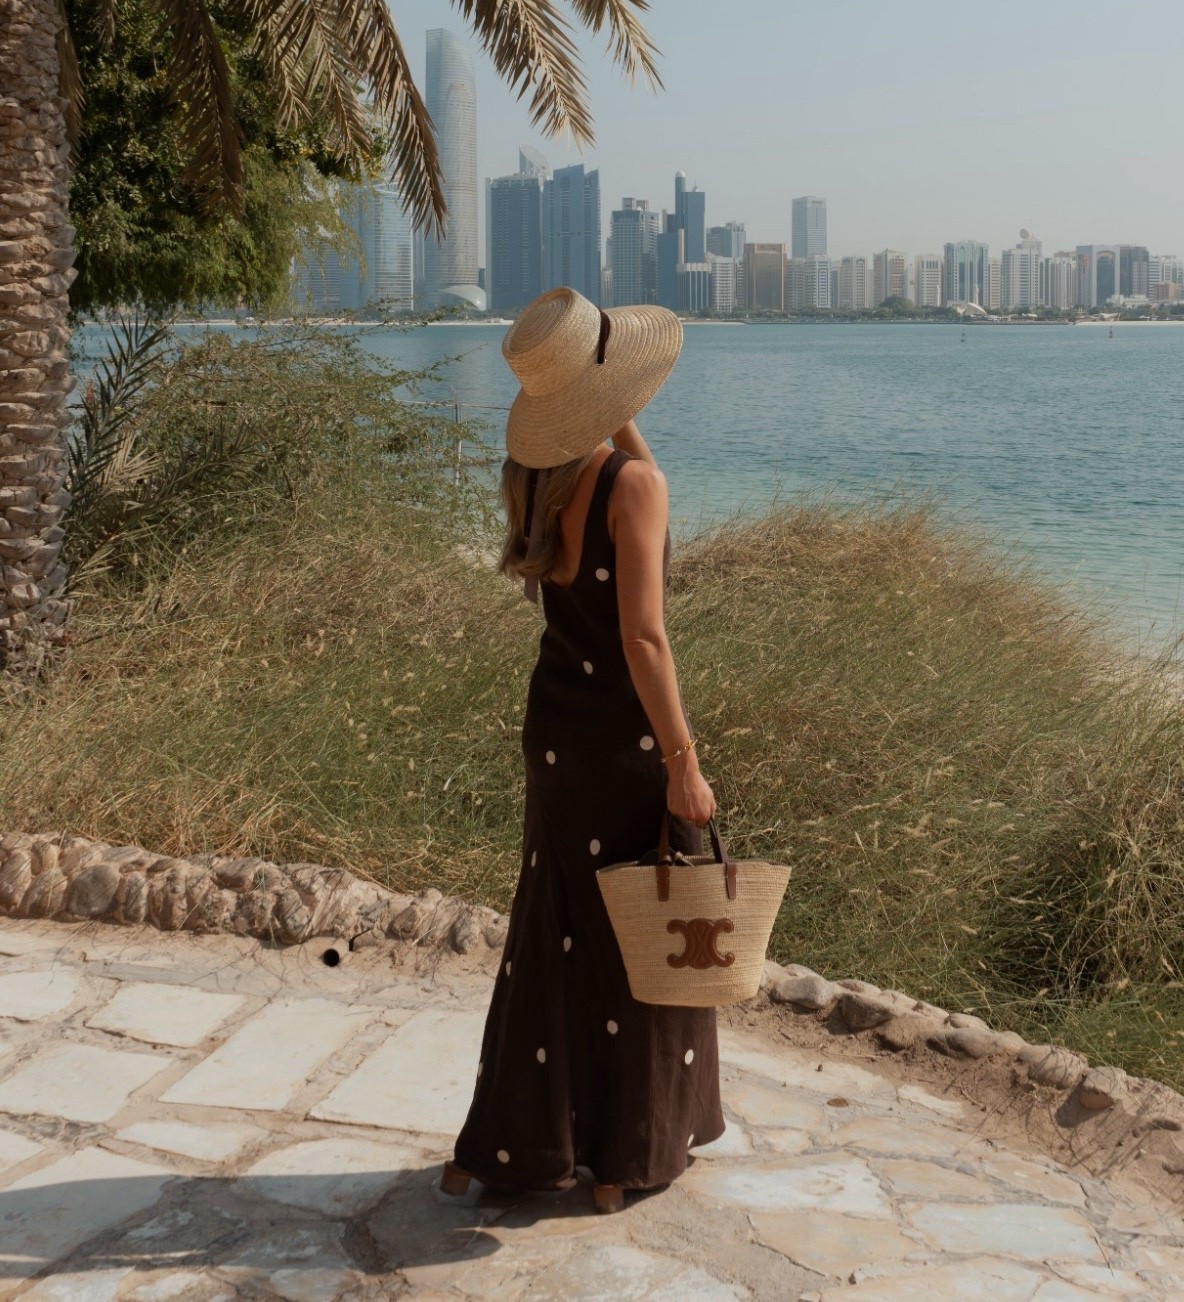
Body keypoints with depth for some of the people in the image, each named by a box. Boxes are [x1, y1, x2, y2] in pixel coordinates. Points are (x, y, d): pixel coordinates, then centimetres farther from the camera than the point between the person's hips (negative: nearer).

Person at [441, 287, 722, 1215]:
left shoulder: (536, 475, 3)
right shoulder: (631, 481, -19)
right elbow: (643, 635, -23)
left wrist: (626, 429, 8)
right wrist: (684, 763, -18)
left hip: (557, 719, 7)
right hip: (626, 727, -7)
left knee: (555, 929, 18)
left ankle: (511, 1144, 25)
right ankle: (628, 1155, 23)